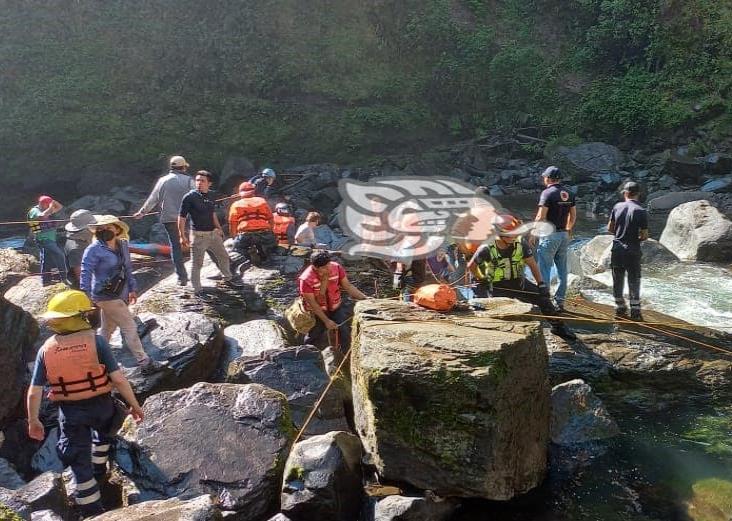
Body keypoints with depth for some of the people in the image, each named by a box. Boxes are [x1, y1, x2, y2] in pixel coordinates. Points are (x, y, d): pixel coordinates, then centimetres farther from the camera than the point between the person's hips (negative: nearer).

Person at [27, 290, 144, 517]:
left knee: (79, 460, 13)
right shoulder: (96, 342, -17)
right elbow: (118, 379, -18)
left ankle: (92, 509, 20)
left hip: (70, 412, 1)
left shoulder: (46, 350, -9)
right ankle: (98, 470, 50)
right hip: (101, 405, 0)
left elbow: (34, 392, -6)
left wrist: (33, 421, 8)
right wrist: (134, 404, -7)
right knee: (103, 432, 35)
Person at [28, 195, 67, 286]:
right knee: (59, 255, -15)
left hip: (51, 239, 9)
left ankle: (47, 280, 21)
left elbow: (60, 207, 18)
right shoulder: (34, 211, -10)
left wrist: (53, 202, 0)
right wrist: (50, 208, -19)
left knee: (48, 260, 14)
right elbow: (42, 216, -32)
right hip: (44, 240, -9)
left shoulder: (46, 210, 13)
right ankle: (64, 277, -11)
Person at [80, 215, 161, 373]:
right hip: (106, 296, -7)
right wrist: (87, 297, -25)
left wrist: (132, 288, 14)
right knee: (130, 327, -5)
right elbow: (86, 274, -18)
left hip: (120, 294, 7)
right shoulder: (94, 250, -15)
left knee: (107, 329, 16)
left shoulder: (123, 245, 6)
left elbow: (127, 268, 15)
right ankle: (144, 362, 3)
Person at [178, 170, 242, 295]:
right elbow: (181, 217, -12)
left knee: (224, 256, 18)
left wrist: (219, 228, 25)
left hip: (213, 233, 7)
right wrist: (182, 236, -15)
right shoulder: (190, 197, -12)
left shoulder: (210, 197, 7)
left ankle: (228, 279, 37)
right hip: (198, 235, -7)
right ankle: (197, 290, 10)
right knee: (196, 264, 0)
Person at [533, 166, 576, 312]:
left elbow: (541, 217, -16)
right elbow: (573, 216, 13)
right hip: (564, 235, 7)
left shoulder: (548, 193, -12)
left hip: (549, 235, -7)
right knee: (562, 270, 10)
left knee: (544, 269, -2)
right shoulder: (569, 194, 9)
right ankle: (560, 302, 15)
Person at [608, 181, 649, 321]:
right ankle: (635, 311, 11)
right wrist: (636, 237, 9)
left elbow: (610, 228, 5)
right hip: (632, 251, -3)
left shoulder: (617, 207, -2)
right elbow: (645, 236, -11)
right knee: (634, 282, 8)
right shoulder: (641, 211, -12)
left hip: (617, 248, 3)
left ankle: (620, 309, 21)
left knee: (618, 280, 13)